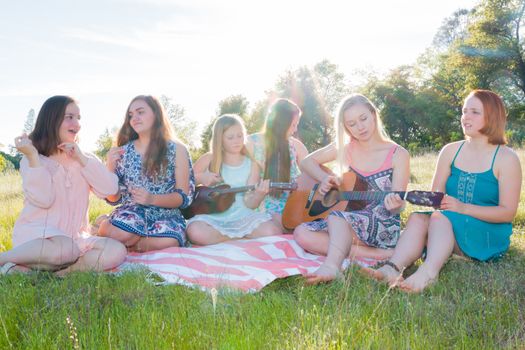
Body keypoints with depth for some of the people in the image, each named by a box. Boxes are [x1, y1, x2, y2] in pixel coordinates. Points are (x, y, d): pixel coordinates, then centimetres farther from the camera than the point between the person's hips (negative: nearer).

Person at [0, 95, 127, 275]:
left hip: (76, 238, 5)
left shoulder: (83, 158, 15)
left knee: (116, 251, -23)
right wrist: (32, 156, -17)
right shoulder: (33, 159, 2)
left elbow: (110, 189, -2)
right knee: (65, 249, -38)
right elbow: (43, 199, -15)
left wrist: (82, 158, -7)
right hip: (36, 237, -5)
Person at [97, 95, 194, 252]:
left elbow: (185, 196, -4)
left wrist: (152, 199, -20)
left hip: (165, 213, 0)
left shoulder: (176, 149, -1)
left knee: (168, 241, -35)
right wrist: (110, 167, -10)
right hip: (132, 211, 1)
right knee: (121, 234, -35)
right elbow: (114, 199, 6)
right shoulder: (123, 151, 6)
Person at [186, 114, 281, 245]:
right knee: (196, 233, -35)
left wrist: (259, 194, -22)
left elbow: (250, 204, 0)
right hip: (213, 217, 1)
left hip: (241, 216, 0)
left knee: (272, 232, -28)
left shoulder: (251, 164, 6)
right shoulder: (209, 160, 5)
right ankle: (243, 238, -11)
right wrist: (200, 177, -6)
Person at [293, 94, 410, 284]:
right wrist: (324, 178, -8)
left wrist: (394, 206, -34)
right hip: (348, 223, 6)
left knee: (336, 215, -33)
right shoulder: (345, 147, 3)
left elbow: (397, 205, -9)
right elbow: (307, 162, 12)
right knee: (302, 234, -20)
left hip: (383, 228, -5)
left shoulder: (398, 155, -7)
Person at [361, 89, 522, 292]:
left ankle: (427, 273, -56)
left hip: (489, 237, -4)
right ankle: (392, 269, -48)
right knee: (418, 218, -26)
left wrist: (463, 208, -21)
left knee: (440, 217, -32)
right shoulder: (451, 151, 10)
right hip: (446, 228, 4)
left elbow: (508, 212, -8)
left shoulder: (506, 159, -3)